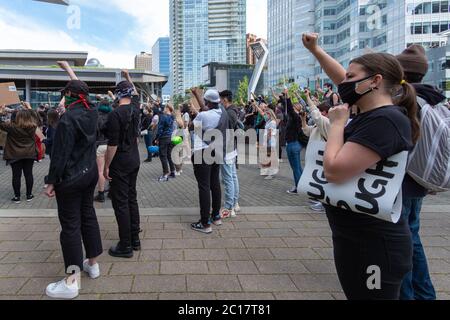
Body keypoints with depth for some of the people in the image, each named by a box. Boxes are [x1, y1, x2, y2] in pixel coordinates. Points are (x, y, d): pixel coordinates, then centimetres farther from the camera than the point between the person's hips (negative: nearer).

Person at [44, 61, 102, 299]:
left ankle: (72, 282, 4)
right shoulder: (91, 112, 3)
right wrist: (69, 69, 33)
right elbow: (81, 89, 22)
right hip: (89, 173, 8)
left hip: (70, 179, -8)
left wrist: (51, 182, -12)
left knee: (70, 225, -3)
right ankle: (93, 264, 28)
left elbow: (60, 154, -19)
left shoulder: (68, 119, -18)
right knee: (88, 215, 17)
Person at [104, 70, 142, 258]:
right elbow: (136, 94, 28)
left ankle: (125, 246, 5)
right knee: (131, 199, 16)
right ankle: (135, 240, 23)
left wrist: (106, 166, -10)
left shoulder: (116, 114, -17)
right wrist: (128, 77, 38)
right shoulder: (135, 108, 4)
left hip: (120, 164, -7)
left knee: (120, 203, -1)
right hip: (134, 161, 8)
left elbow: (113, 144, -18)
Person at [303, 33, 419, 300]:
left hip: (372, 243, -9)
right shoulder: (372, 113, 6)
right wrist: (315, 49, 25)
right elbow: (341, 77, 22)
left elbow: (334, 171, -28)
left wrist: (337, 123, -16)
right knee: (357, 295, 23)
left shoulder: (384, 120, -22)